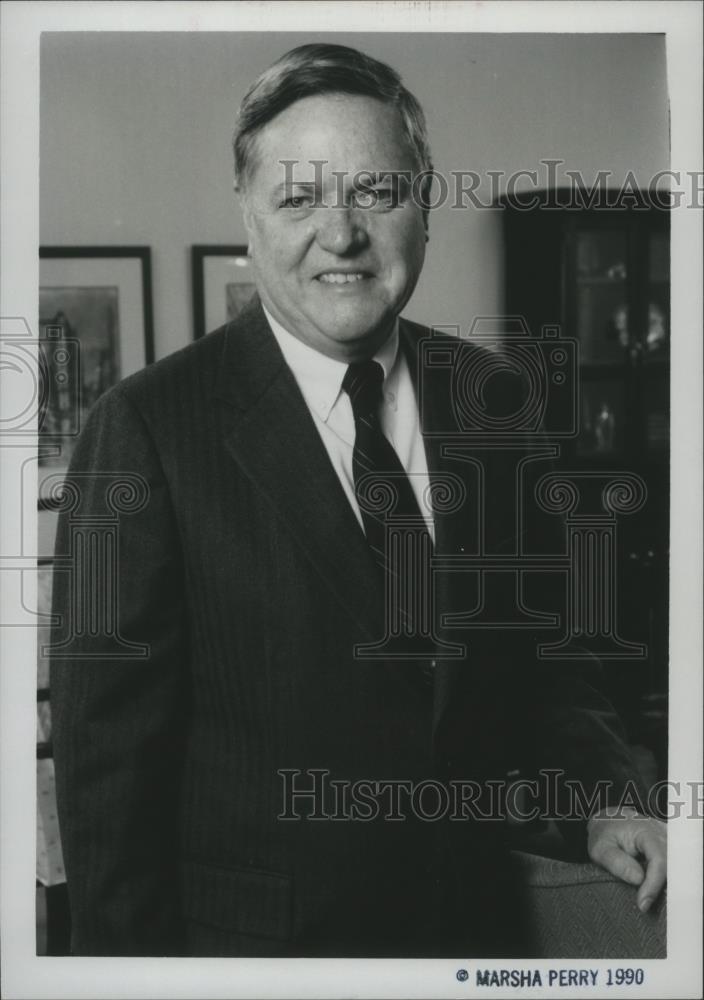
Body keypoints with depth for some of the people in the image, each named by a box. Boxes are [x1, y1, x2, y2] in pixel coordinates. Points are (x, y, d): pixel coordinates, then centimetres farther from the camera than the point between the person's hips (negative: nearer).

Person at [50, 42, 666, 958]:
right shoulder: (148, 427, -15)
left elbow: (533, 649, 8)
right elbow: (110, 743, -14)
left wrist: (599, 793, -7)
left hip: (476, 915, 5)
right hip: (252, 939, -4)